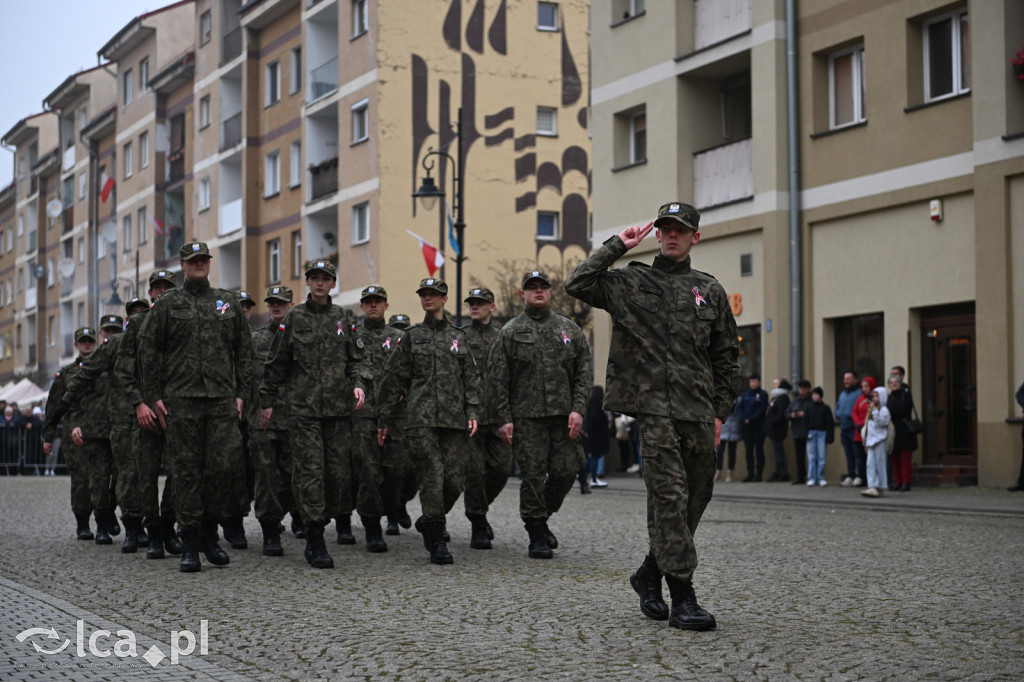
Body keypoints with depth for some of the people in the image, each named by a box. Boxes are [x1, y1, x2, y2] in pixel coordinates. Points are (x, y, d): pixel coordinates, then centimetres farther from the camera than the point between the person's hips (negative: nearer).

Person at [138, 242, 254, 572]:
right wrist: (154, 396, 0)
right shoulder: (167, 304, 7)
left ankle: (209, 534, 14)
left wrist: (241, 393, 7)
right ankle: (190, 547, 5)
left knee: (226, 467, -5)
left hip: (222, 399, 2)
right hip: (181, 400, -2)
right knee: (187, 471, -1)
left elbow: (244, 350, 15)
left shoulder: (228, 302, 14)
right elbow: (148, 350, 6)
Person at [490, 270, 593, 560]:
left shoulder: (570, 329, 11)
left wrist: (578, 409, -4)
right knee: (533, 475, -3)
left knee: (565, 471, 0)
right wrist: (505, 418, -5)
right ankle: (537, 536, 7)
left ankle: (542, 517, 25)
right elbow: (499, 378, 2)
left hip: (564, 416, 2)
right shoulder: (510, 332, 5)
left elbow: (585, 372, 8)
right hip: (527, 416, -2)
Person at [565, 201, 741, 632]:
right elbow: (577, 285, -4)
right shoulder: (629, 282, 9)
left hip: (698, 410, 4)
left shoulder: (709, 291, 16)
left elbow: (727, 357, 17)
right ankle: (683, 599, -10)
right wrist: (617, 246, 0)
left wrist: (720, 411, 8)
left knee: (695, 498, 7)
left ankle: (650, 574, 27)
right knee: (670, 495, -11)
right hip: (653, 406, -4)